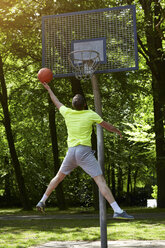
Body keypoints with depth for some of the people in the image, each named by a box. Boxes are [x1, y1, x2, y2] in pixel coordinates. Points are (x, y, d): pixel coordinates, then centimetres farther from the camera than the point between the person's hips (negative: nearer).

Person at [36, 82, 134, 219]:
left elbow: (57, 102, 27)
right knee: (101, 180, -10)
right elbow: (107, 126, 10)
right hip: (85, 151, -4)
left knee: (59, 176, 24)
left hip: (71, 151, 4)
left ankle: (42, 201, 30)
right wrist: (118, 131, 31)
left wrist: (48, 89, 43)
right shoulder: (91, 114, -1)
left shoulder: (67, 113, 8)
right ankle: (118, 211, -18)